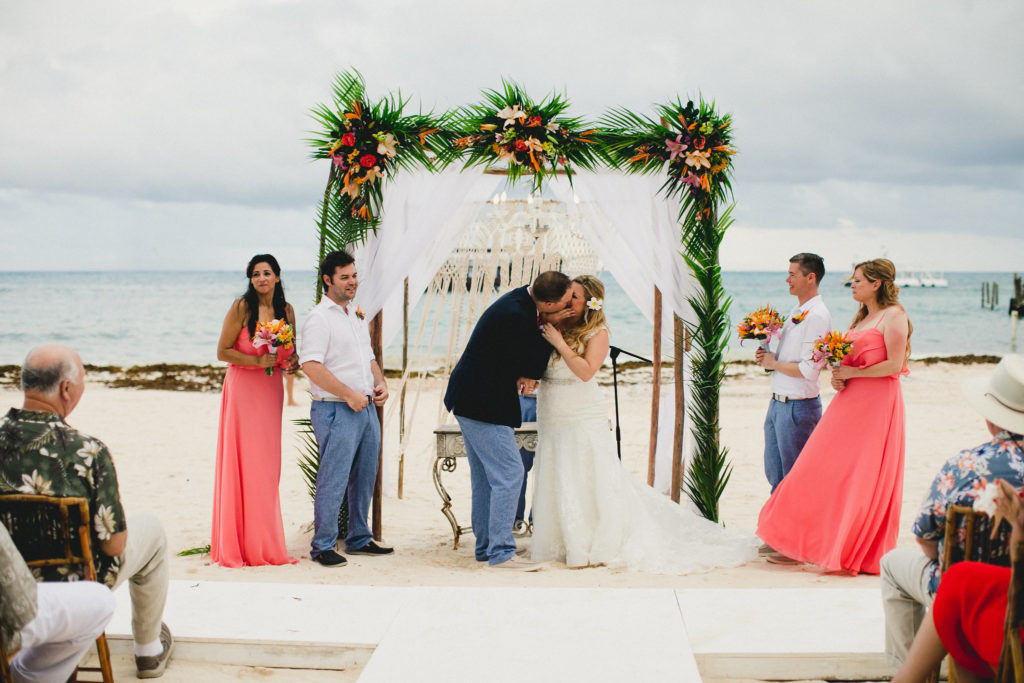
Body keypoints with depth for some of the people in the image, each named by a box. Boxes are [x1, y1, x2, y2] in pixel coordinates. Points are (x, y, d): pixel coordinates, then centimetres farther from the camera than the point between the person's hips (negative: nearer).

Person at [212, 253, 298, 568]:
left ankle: (265, 544, 14)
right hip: (243, 388, -5)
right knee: (242, 463, -5)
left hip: (271, 389, 5)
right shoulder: (241, 308, -6)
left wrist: (291, 360, -3)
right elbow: (222, 352, -6)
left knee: (268, 465, 6)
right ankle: (238, 546, 2)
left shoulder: (286, 310, 9)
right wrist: (257, 361, -17)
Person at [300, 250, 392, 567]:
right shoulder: (319, 318, -10)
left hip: (366, 408, 8)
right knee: (333, 480, -6)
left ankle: (359, 539, 25)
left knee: (365, 478, 13)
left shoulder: (358, 315, 17)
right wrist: (348, 394, -19)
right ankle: (322, 546, 4)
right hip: (336, 411, -8)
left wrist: (380, 384, 8)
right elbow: (311, 365, -19)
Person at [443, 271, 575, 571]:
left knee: (485, 477, 15)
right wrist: (548, 326, -12)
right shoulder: (514, 316, -27)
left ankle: (486, 546, 22)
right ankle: (500, 552, -5)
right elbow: (529, 361, -18)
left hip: (469, 400, 11)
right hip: (482, 405, -11)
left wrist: (526, 374, -3)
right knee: (508, 473, -9)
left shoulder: (522, 299, 3)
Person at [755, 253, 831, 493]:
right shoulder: (796, 312, 13)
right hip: (777, 402, 9)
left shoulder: (817, 316, -17)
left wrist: (774, 363, -11)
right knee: (775, 474, 16)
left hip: (798, 407, -9)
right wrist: (766, 356, 4)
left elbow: (809, 370, -23)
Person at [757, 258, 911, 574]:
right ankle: (799, 545, 7)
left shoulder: (893, 316, -6)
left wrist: (851, 372, -11)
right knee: (825, 472, 4)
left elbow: (894, 365, -14)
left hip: (877, 404, -8)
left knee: (864, 480, -4)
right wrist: (838, 377, 1)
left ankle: (861, 552, 5)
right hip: (850, 401, 8)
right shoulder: (861, 318, 20)